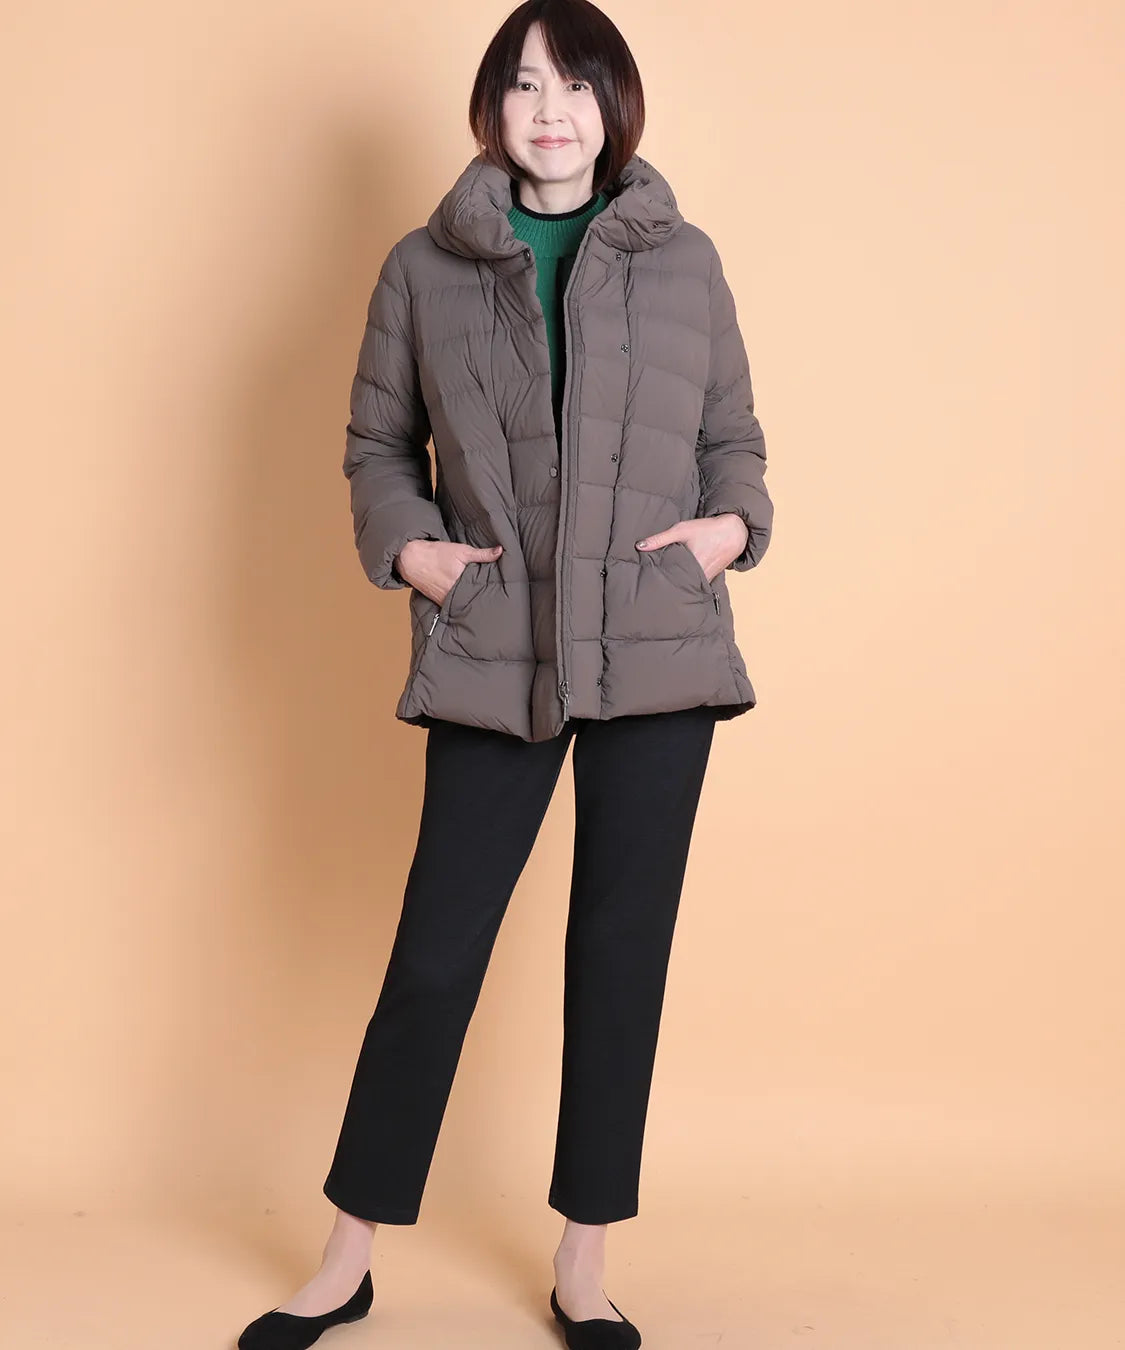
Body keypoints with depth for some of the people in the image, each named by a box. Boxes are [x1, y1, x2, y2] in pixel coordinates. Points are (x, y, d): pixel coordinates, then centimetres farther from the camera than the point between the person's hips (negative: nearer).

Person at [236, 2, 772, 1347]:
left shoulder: (684, 262, 8)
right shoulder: (425, 269, 6)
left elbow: (734, 436, 15)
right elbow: (377, 447, 11)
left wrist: (734, 523, -4)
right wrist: (404, 543, -6)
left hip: (659, 655, 1)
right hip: (492, 660, -1)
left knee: (621, 954, 7)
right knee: (435, 952, 2)